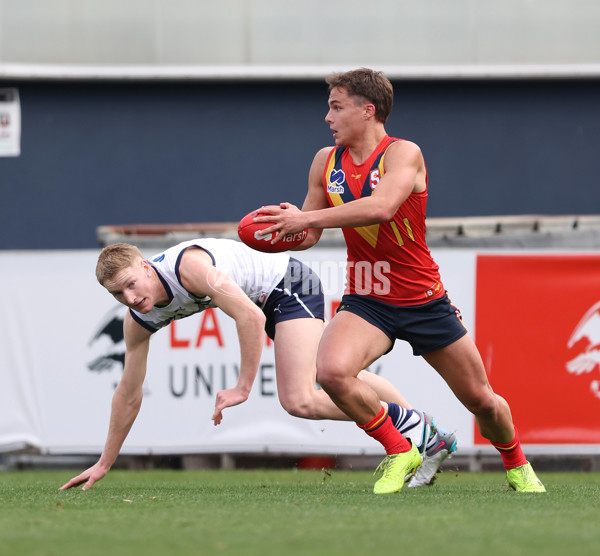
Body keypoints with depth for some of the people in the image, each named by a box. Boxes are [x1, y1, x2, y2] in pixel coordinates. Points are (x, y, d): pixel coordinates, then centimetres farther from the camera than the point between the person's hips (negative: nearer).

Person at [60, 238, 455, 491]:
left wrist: (243, 388, -32)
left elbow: (250, 317, -34)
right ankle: (432, 438, 29)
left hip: (289, 283, -8)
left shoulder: (189, 266, -33)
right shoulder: (138, 321, -8)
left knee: (299, 400, -21)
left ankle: (412, 426, -9)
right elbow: (129, 395, 2)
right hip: (270, 301, 8)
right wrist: (105, 463, 3)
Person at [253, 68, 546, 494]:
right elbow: (308, 235, 11)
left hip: (424, 300, -3)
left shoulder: (404, 154, -16)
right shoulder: (326, 162, 1)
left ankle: (516, 463, 39)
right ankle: (398, 451, -6)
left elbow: (382, 207, -35)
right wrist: (286, 228, -13)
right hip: (366, 300, 3)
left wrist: (307, 217, -37)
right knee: (332, 370, -29)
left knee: (481, 401, 6)